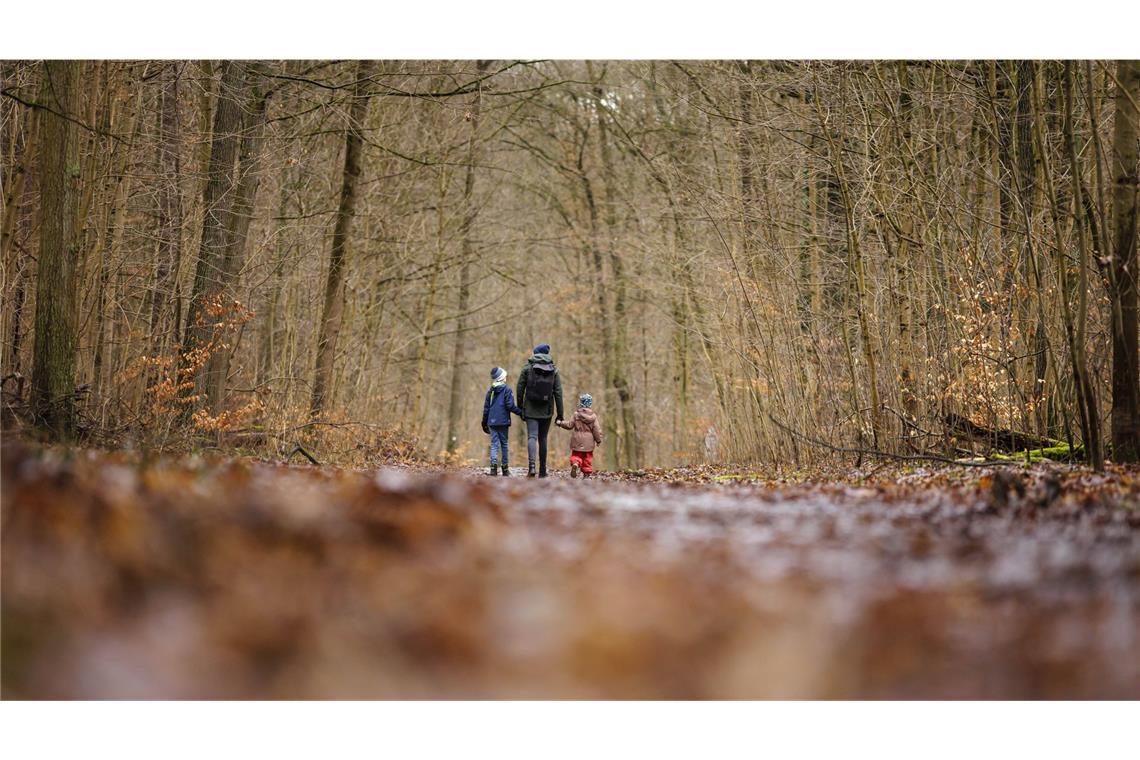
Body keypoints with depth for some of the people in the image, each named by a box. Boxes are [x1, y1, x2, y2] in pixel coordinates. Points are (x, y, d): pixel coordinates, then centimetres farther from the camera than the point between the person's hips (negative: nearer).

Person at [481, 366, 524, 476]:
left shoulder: (491, 390, 8)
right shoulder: (506, 389, -6)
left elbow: (486, 407, 11)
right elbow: (510, 406, -13)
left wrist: (485, 422, 19)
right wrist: (520, 412, -1)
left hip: (492, 422, 3)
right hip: (503, 421, -3)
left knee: (494, 444, 1)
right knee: (504, 444, 8)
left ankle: (493, 466, -14)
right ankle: (505, 468, 12)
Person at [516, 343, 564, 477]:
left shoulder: (528, 368, -2)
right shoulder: (554, 370, 1)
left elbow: (519, 389, -1)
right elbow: (558, 392, -2)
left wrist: (520, 408, 9)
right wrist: (560, 414, 2)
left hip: (531, 409, -2)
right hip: (546, 411, 2)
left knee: (532, 437, -6)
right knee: (543, 438, 13)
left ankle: (531, 466, -28)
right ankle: (542, 470, 17)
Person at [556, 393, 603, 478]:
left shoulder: (576, 414, -7)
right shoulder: (593, 416, -4)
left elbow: (569, 425, -3)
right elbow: (596, 430, -2)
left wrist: (561, 423, 12)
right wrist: (598, 440, 9)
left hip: (577, 441, -1)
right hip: (588, 442, 1)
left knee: (576, 455, 9)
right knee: (588, 457, 11)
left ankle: (575, 464, -21)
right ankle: (587, 473, 9)